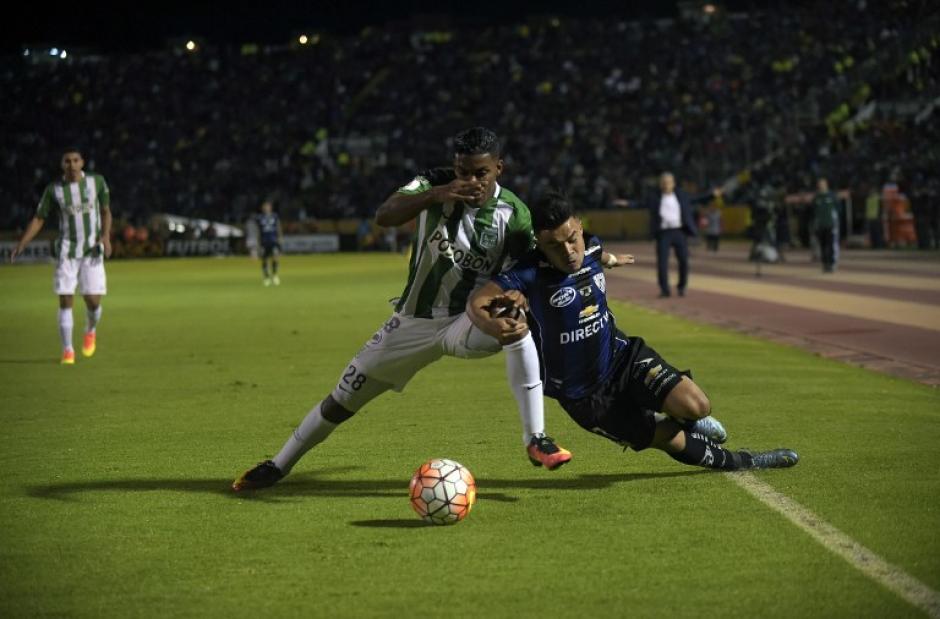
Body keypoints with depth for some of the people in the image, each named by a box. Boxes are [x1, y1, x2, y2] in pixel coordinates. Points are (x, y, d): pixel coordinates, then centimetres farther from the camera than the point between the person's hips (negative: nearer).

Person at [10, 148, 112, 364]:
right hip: (67, 251, 0)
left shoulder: (97, 181, 0)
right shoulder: (54, 189, -1)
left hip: (92, 251, 0)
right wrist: (22, 244, -8)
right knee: (65, 301, -7)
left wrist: (106, 236, -9)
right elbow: (38, 219, 4)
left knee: (93, 302, -4)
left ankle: (90, 331, 29)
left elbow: (106, 211, 9)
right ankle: (67, 351, 3)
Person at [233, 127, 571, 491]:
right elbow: (383, 216, -28)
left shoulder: (513, 215, -12)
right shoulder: (435, 184, -12)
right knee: (343, 399, 4)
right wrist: (436, 195, -42)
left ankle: (535, 440, -23)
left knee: (518, 325, -34)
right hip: (415, 322, 1)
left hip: (469, 322, -1)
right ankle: (279, 464, 25)